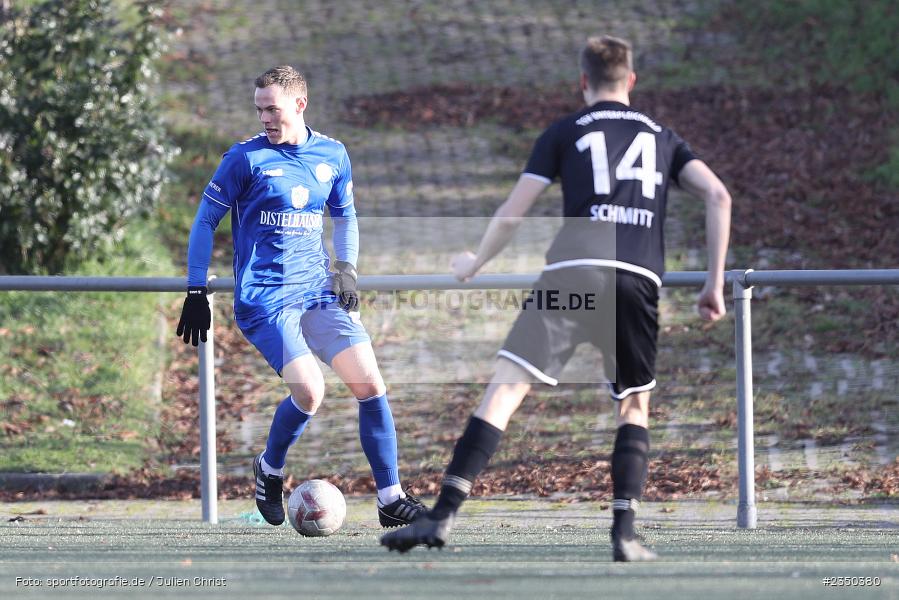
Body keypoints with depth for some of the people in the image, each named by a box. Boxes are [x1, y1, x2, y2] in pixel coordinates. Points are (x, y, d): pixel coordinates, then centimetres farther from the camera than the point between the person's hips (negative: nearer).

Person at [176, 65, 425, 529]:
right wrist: (195, 292, -4)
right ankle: (269, 469, 7)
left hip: (319, 294, 5)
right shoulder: (246, 157, -4)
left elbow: (345, 215, 24)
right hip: (264, 299, -5)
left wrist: (346, 268, 6)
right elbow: (206, 219, 1)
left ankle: (390, 499, -2)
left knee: (370, 383, -9)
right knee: (310, 391, -22)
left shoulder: (332, 155, 8)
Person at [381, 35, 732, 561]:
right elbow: (718, 195, 9)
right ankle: (626, 532, 3)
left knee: (505, 388, -6)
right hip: (640, 281, 2)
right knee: (635, 407, 20)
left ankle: (444, 515, -17)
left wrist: (474, 264, 30)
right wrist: (715, 282, 14)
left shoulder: (565, 133, 16)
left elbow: (512, 215, 11)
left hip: (574, 269, -2)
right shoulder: (662, 138, 23)